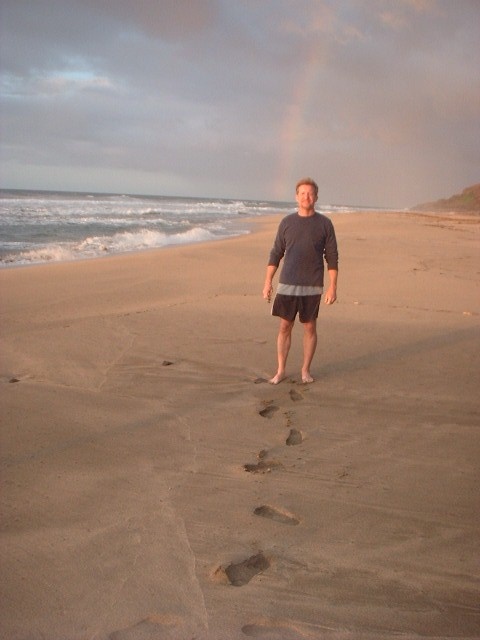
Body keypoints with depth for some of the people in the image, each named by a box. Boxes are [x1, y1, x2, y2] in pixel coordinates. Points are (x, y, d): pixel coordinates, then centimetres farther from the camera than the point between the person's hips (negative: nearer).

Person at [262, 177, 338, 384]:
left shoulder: (324, 224, 1)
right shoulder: (287, 222, 5)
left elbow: (332, 257, 1)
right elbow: (276, 253, 9)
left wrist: (332, 287, -5)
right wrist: (268, 281, 3)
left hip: (312, 287, -1)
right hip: (287, 285, 1)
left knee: (310, 328, 6)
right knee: (284, 327, 4)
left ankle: (305, 370, 19)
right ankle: (280, 371, 13)